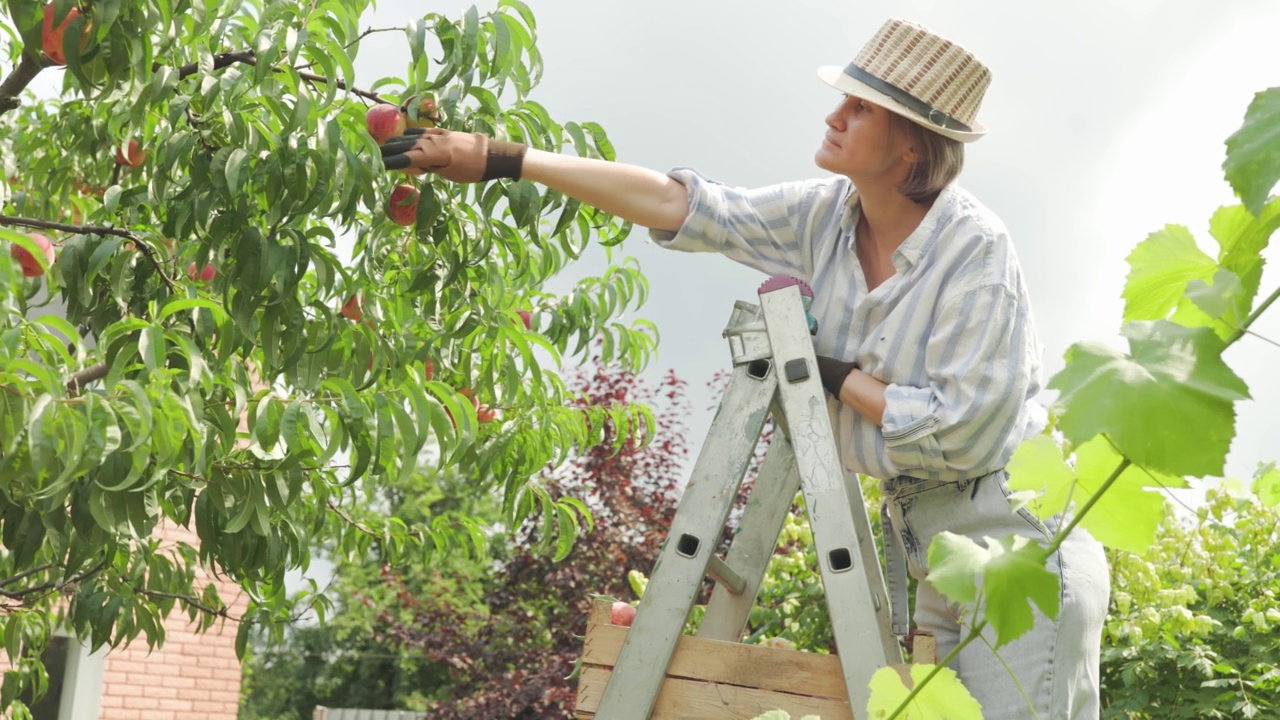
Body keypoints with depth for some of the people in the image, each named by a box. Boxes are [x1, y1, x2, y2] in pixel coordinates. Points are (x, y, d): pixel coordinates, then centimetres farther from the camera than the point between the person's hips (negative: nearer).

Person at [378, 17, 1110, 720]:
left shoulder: (975, 249, -20)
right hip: (921, 532, 6)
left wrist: (835, 377, -13)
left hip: (1016, 536, -6)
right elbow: (679, 205, -3)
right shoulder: (826, 216, -1)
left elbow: (963, 433, -23)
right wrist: (502, 160, -5)